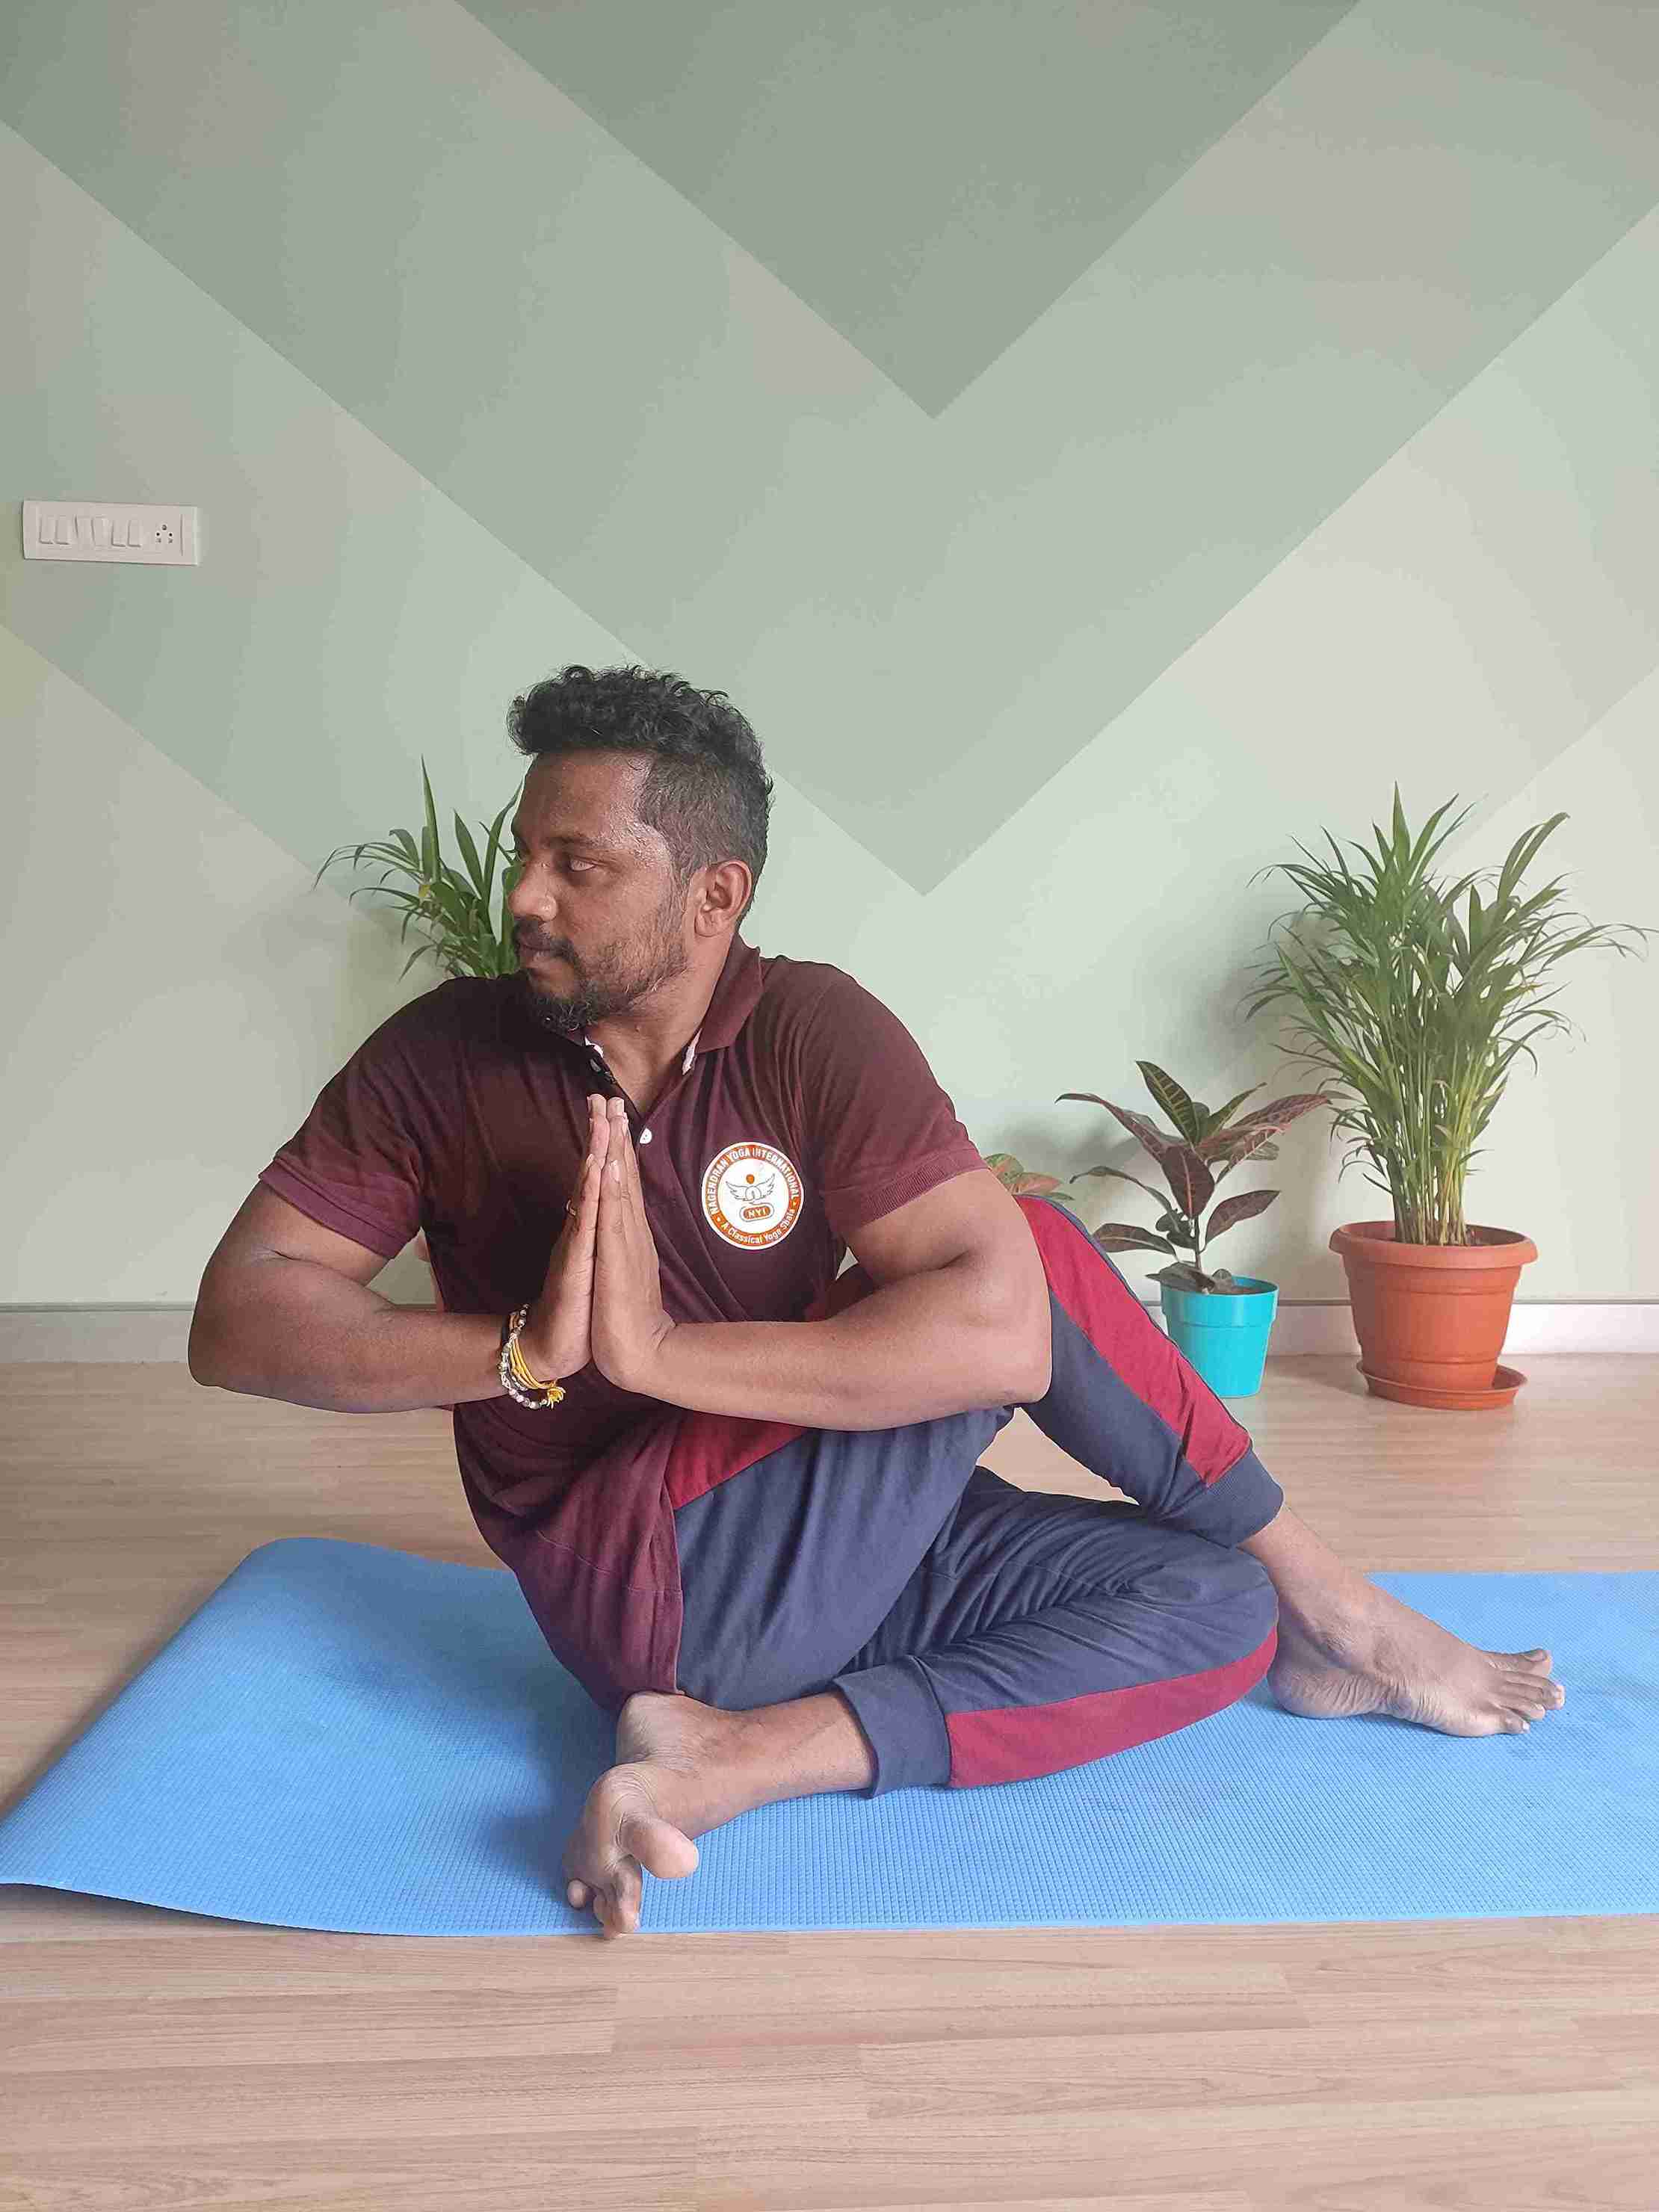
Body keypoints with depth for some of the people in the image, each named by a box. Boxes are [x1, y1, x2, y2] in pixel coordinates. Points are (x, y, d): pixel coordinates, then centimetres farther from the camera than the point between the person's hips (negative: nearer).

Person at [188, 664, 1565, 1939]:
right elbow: (238, 1320, -9)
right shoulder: (448, 1058, -5)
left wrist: (661, 1352, -25)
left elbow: (1000, 1333, -20)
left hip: (837, 1545, 4)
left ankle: (744, 1757, -19)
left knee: (1222, 1607, -7)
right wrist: (525, 1349, -23)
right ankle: (1331, 1611, 4)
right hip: (657, 1584, -4)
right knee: (1044, 1246, -17)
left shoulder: (813, 1032, -8)